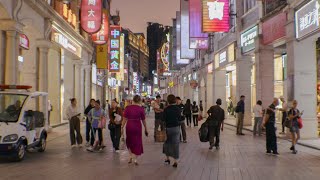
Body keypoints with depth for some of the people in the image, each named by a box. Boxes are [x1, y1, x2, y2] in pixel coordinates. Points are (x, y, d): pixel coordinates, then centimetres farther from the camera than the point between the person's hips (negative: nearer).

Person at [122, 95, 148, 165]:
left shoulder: (128, 108, -4)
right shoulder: (141, 109, -7)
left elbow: (124, 119, -5)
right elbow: (143, 120, -2)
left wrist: (122, 127, 0)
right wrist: (146, 129, 8)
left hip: (129, 126, 1)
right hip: (137, 127, -1)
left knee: (129, 141, 23)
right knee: (137, 142, 10)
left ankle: (131, 156, 17)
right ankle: (135, 159, 9)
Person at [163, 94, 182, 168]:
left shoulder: (166, 109, -12)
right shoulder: (178, 109, -5)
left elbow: (164, 119, -9)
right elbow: (180, 118, 2)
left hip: (168, 128, -1)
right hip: (176, 127, 2)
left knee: (167, 143, 18)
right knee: (175, 144, 4)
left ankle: (167, 158, 26)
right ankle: (175, 161, 3)